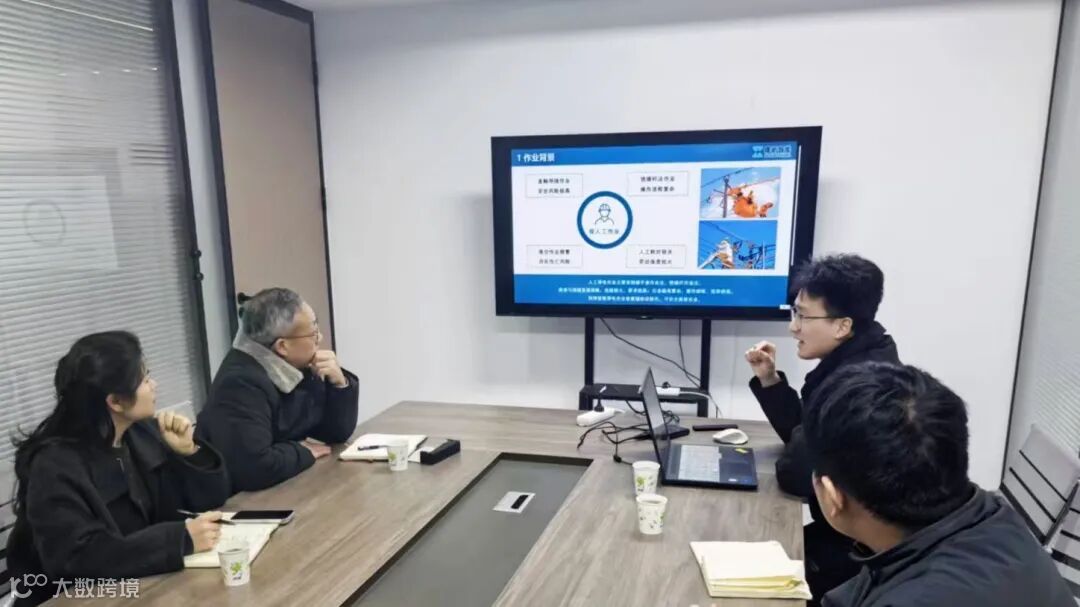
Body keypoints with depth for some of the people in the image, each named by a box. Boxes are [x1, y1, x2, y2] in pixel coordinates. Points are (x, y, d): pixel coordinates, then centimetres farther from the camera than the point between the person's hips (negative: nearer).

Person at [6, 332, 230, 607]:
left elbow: (211, 498, 5)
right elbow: (78, 558, -26)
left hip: (151, 584, 5)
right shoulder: (55, 465, -16)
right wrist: (182, 539, -30)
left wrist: (189, 451, -11)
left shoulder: (142, 433, 0)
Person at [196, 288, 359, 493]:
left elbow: (338, 433, 4)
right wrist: (303, 452, -19)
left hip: (288, 488, 7)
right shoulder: (240, 384, -25)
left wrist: (339, 384, -12)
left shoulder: (298, 367, -1)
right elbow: (254, 468, -36)